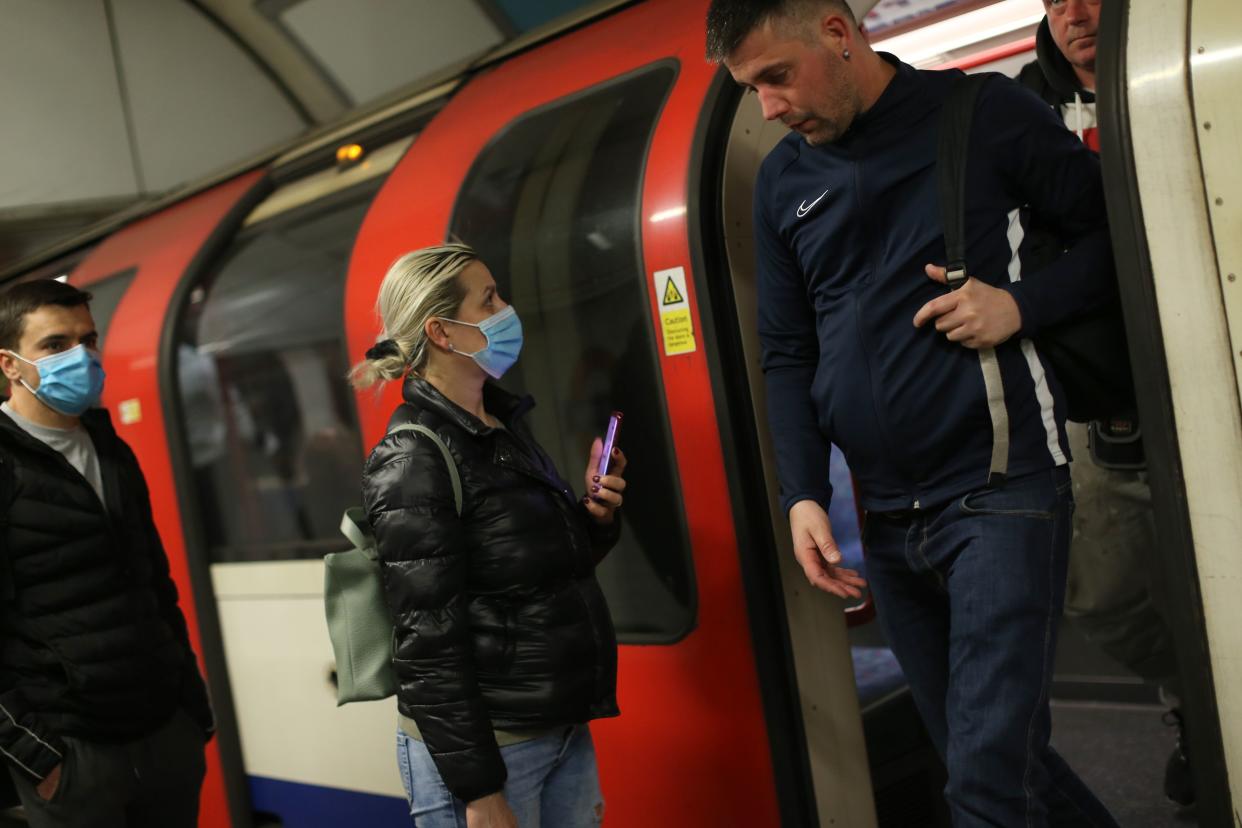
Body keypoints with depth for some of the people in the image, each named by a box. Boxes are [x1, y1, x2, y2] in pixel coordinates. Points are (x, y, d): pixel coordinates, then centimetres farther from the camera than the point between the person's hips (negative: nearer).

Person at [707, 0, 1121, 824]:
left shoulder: (986, 114, -3)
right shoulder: (782, 181, 10)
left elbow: (1118, 232, 2)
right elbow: (787, 354, 12)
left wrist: (1020, 303, -15)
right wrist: (803, 494, 2)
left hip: (999, 492, -5)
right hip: (886, 515, 5)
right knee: (996, 753, 13)